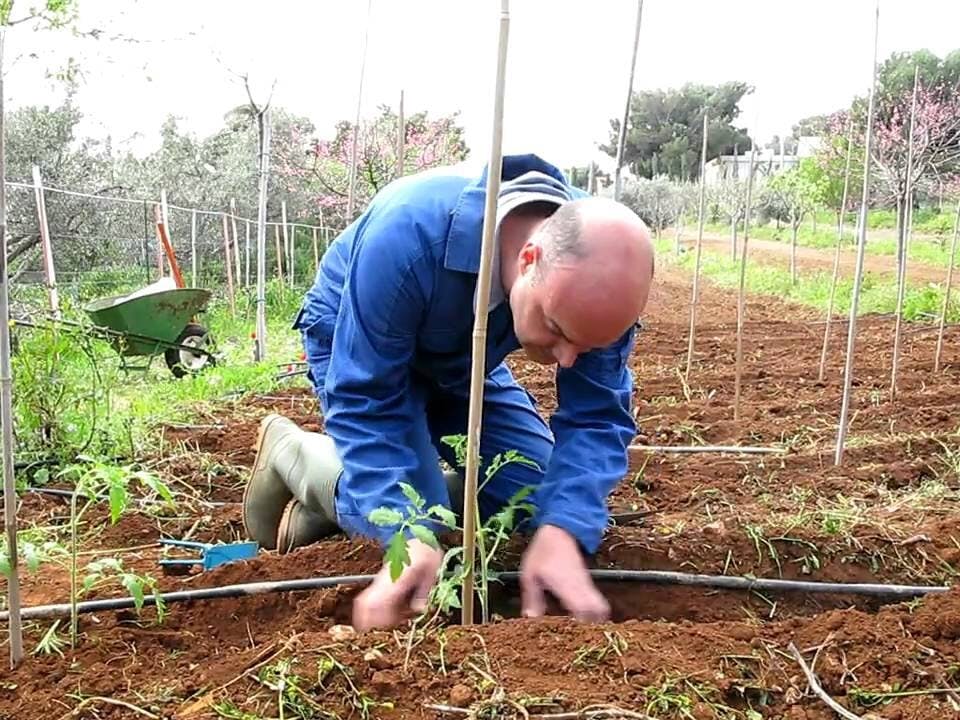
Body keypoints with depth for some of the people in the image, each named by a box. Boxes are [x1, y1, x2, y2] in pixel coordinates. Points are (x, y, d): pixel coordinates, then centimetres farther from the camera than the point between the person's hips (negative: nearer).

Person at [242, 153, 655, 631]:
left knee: (540, 502, -3)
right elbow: (363, 401, -36)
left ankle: (326, 504, 10)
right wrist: (410, 535, -48)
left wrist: (562, 532, -44)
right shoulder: (408, 237, -43)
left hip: (464, 365, 5)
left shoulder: (600, 274, -29)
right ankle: (289, 451, 8)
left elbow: (596, 416, -27)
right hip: (358, 348, -5)